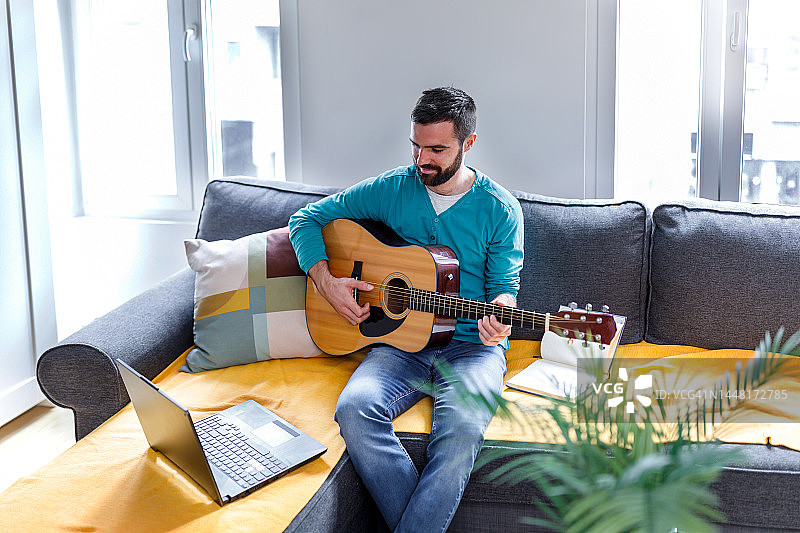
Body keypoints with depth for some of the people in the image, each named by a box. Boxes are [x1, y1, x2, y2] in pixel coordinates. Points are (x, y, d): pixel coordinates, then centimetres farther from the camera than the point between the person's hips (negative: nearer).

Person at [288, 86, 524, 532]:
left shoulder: (500, 209, 2)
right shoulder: (391, 190, 6)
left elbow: (504, 287, 5)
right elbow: (307, 218, 11)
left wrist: (500, 313, -21)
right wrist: (327, 281, -5)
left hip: (471, 344, -2)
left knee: (463, 425, -35)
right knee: (355, 407, -30)